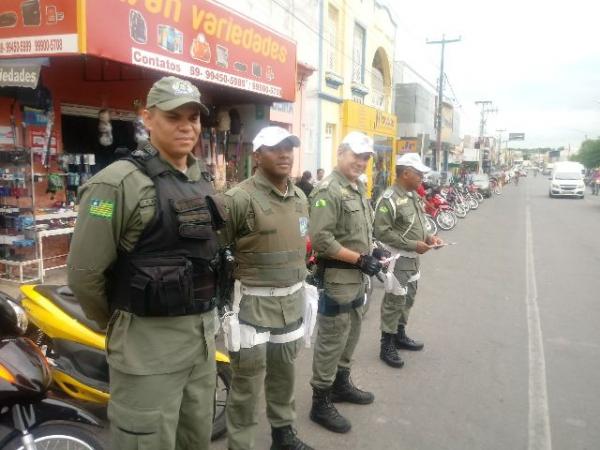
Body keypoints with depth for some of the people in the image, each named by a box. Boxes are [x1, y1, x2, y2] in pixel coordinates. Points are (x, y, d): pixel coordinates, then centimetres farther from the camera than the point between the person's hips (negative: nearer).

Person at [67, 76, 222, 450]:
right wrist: (117, 323, -2)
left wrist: (202, 316, 16)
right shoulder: (120, 181, -15)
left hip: (203, 335, 7)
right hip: (149, 342, -7)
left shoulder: (205, 181, 9)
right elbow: (84, 273, -15)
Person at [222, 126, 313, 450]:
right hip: (253, 302, -7)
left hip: (291, 301, 7)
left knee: (284, 372, 22)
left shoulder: (300, 197, 8)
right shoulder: (239, 198, -16)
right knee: (247, 383, 2)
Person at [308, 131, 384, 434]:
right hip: (337, 279, -10)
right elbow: (320, 240, -26)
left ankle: (341, 385, 39)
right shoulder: (328, 191, -18)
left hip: (357, 278, 10)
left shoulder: (358, 188, 12)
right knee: (331, 342, 0)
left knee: (350, 335, 21)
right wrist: (361, 259, -22)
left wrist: (372, 252, 6)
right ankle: (321, 403, 15)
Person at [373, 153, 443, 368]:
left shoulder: (413, 195, 10)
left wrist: (428, 237, 2)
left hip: (413, 258, 9)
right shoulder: (389, 199, -20)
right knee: (394, 302, -1)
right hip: (398, 259, -9)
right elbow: (381, 232, -25)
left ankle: (400, 336, 36)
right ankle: (387, 346, 12)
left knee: (408, 298, 20)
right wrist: (413, 244, -23)